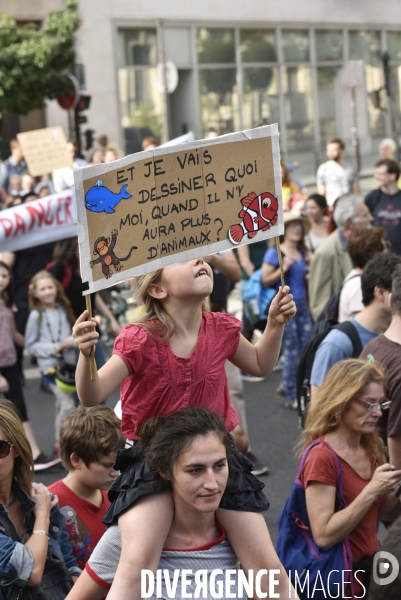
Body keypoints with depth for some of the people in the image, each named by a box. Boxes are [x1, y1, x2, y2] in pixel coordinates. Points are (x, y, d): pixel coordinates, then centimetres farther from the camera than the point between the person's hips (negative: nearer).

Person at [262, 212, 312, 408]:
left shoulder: (302, 253, 14)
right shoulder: (274, 253, -7)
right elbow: (266, 281, -11)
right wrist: (284, 268, -20)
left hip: (302, 305, 7)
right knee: (292, 353, -1)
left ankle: (287, 385, 24)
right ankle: (291, 397, 11)